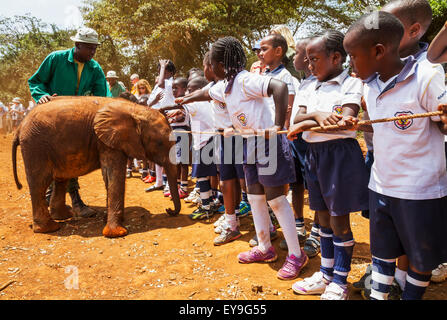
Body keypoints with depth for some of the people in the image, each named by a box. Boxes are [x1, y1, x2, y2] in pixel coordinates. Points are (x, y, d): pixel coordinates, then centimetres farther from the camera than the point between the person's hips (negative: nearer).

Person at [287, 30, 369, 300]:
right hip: (314, 154, 7)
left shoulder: (351, 83, -7)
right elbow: (298, 117, 3)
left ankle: (340, 283, 20)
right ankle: (326, 274, 32)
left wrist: (306, 124, -16)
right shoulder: (314, 87, 13)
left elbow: (346, 120, -21)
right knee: (324, 218, 16)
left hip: (340, 153, -7)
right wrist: (318, 115, -18)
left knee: (339, 221, 3)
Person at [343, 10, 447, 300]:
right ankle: (378, 295, 34)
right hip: (380, 187, 6)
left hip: (421, 191, -5)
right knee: (382, 252, 18)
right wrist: (356, 126, -2)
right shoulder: (370, 86, 3)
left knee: (421, 257, 14)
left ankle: (411, 295, 36)